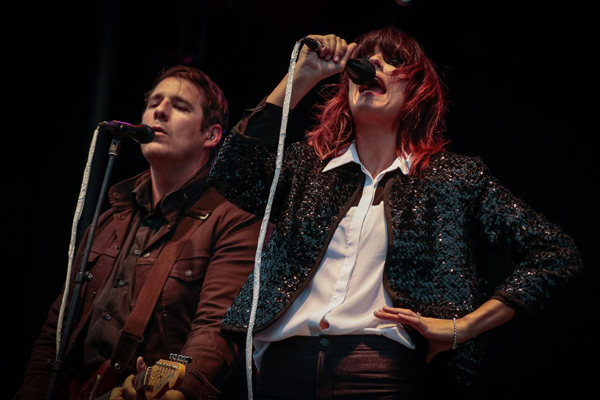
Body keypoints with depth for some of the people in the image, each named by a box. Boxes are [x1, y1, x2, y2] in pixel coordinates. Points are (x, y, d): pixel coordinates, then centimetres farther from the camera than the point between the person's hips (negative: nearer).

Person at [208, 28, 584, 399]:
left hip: (386, 368, -2)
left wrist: (461, 327, -3)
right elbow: (232, 174, -2)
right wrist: (302, 76, 2)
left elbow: (558, 255, 6)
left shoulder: (457, 176, 10)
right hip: (283, 366, 3)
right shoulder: (306, 163, 17)